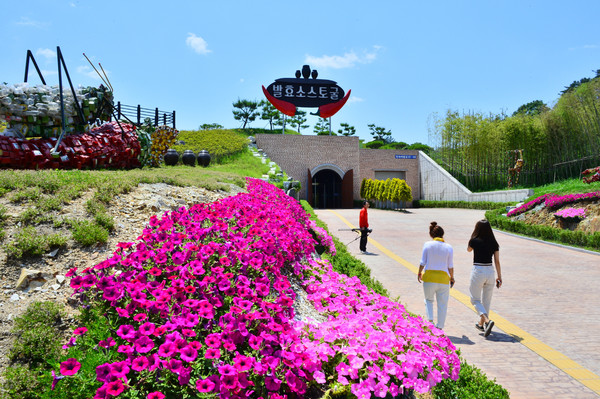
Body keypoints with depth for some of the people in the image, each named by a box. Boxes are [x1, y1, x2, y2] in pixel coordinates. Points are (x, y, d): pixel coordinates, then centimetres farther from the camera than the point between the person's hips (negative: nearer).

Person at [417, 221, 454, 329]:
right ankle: (439, 327, 15)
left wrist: (419, 273, 14)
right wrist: (452, 277, 16)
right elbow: (450, 266, 2)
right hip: (443, 277, 0)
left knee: (428, 299, 21)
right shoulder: (448, 247, -2)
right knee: (442, 304, 11)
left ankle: (430, 320, 3)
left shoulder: (427, 245, -4)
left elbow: (422, 262, -2)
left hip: (429, 277, 0)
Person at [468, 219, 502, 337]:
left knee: (475, 300, 6)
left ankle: (487, 321, -16)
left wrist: (473, 237, 14)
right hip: (490, 271, 5)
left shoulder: (474, 241, -8)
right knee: (486, 300, 18)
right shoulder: (494, 243, 2)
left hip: (478, 271, -4)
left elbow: (468, 249, 14)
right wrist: (499, 277, 10)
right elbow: (497, 262, 4)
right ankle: (481, 324, 30)